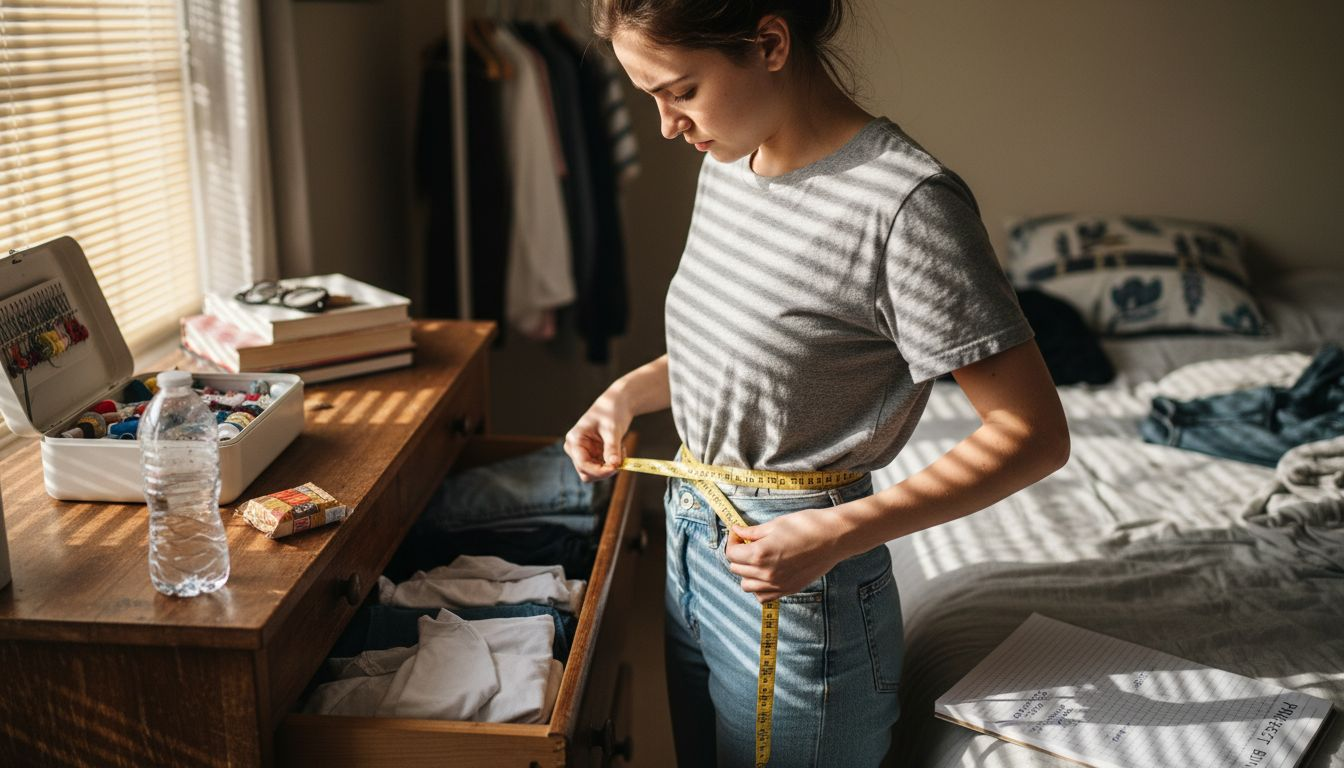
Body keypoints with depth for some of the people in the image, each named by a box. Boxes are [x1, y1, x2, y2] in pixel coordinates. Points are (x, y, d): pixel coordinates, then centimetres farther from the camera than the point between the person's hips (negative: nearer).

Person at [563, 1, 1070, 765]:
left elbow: (1035, 435, -20)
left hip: (797, 595, -7)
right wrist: (631, 391, 2)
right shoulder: (727, 162, 2)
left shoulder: (907, 202, -24)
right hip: (688, 556, 8)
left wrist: (837, 535, -27)